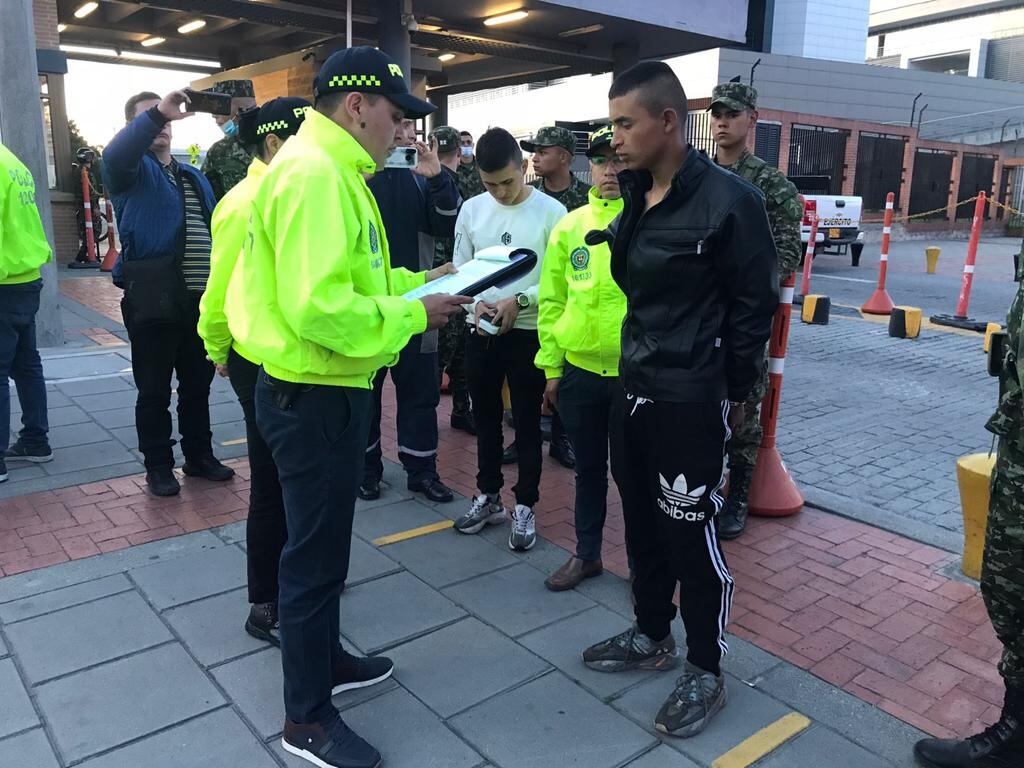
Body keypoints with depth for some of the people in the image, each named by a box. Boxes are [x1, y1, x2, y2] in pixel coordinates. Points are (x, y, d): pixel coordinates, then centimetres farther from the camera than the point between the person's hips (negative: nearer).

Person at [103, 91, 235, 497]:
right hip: (152, 299, -5)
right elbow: (115, 154, -24)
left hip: (200, 298, 6)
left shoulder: (194, 176, 20)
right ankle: (158, 466, 16)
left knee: (198, 384, 14)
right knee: (154, 390, 3)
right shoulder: (132, 170, 1)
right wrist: (157, 111, -34)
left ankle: (199, 456, 27)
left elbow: (216, 228, 18)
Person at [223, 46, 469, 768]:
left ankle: (324, 657, 42)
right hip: (315, 396, -11)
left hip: (327, 391, 11)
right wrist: (413, 314, -19)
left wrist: (418, 281, 8)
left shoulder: (331, 171, 13)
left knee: (322, 542, 22)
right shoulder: (314, 173, -21)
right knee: (316, 551, 3)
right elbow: (318, 308, -30)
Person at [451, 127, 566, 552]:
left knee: (527, 423, 6)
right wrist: (475, 303, -10)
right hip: (482, 333, 4)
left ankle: (525, 507, 18)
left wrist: (519, 301, -18)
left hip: (529, 333, -4)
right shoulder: (471, 209, 4)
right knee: (486, 419, 15)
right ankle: (488, 496, 30)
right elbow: (459, 270, 8)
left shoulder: (551, 211, -8)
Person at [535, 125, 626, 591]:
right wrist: (552, 367, 6)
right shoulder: (570, 227, 5)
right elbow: (551, 301, 7)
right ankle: (587, 553, 36)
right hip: (579, 371, 4)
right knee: (589, 467, 18)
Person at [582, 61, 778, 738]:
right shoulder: (636, 196, 8)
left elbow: (756, 303, -11)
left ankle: (706, 671, 22)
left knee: (692, 536, 3)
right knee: (643, 523, 17)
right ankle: (652, 635, 37)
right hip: (635, 387, 8)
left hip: (692, 400, -7)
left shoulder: (728, 199, -15)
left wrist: (733, 392, -5)